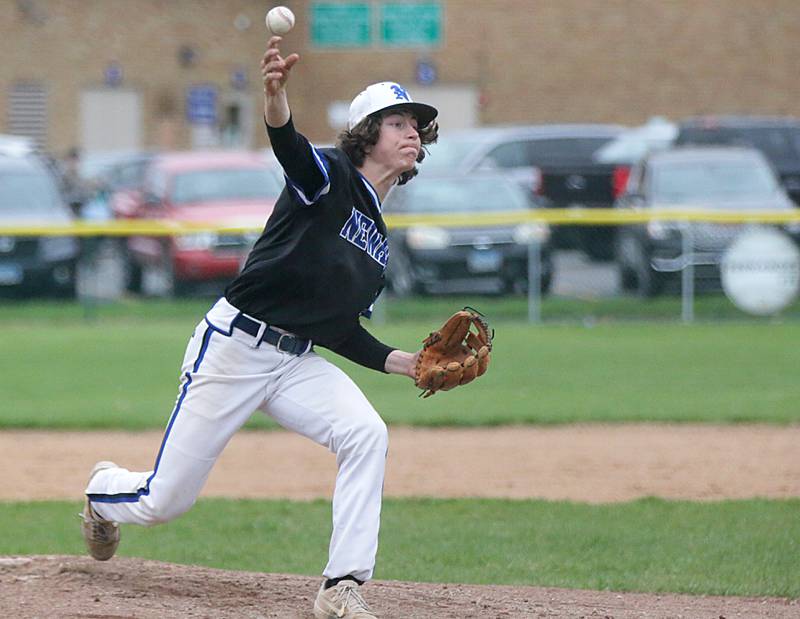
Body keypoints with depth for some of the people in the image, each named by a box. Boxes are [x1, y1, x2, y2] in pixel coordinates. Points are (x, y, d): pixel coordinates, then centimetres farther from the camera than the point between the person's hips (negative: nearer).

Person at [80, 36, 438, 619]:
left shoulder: (378, 242, 15)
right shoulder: (329, 178, -8)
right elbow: (289, 146, -32)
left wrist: (402, 362, 2)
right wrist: (276, 95, -54)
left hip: (297, 363, 6)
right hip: (234, 347, -6)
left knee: (366, 434, -24)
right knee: (163, 502, 1)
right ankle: (104, 489, 39)